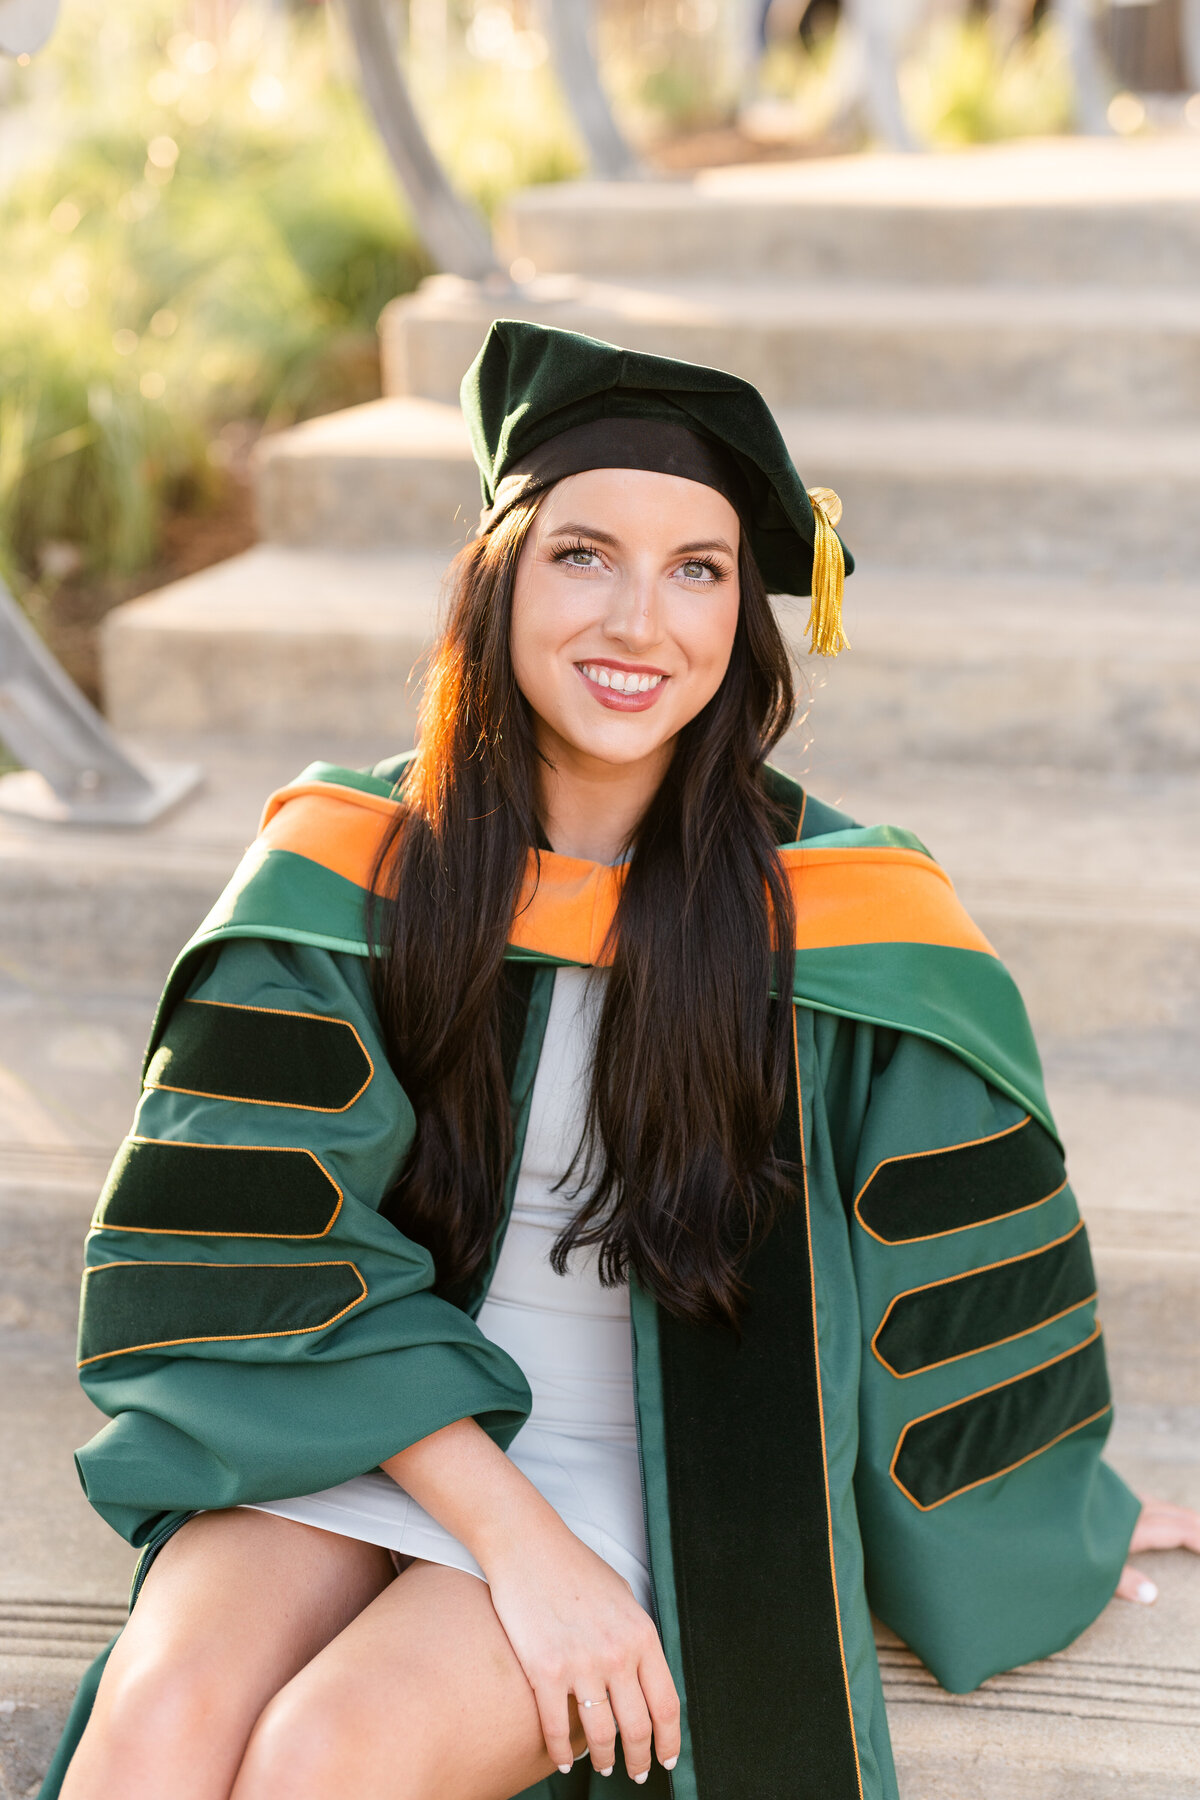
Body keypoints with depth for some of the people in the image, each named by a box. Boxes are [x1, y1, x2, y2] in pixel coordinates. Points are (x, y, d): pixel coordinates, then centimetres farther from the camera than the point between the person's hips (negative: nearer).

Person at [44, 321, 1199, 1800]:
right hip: (352, 1438, 2)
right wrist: (511, 1537, -18)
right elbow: (256, 1248, -10)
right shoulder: (353, 862, -6)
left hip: (654, 1473, -2)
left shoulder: (841, 918, -10)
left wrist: (1041, 1525, 15)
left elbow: (960, 1276, 3)